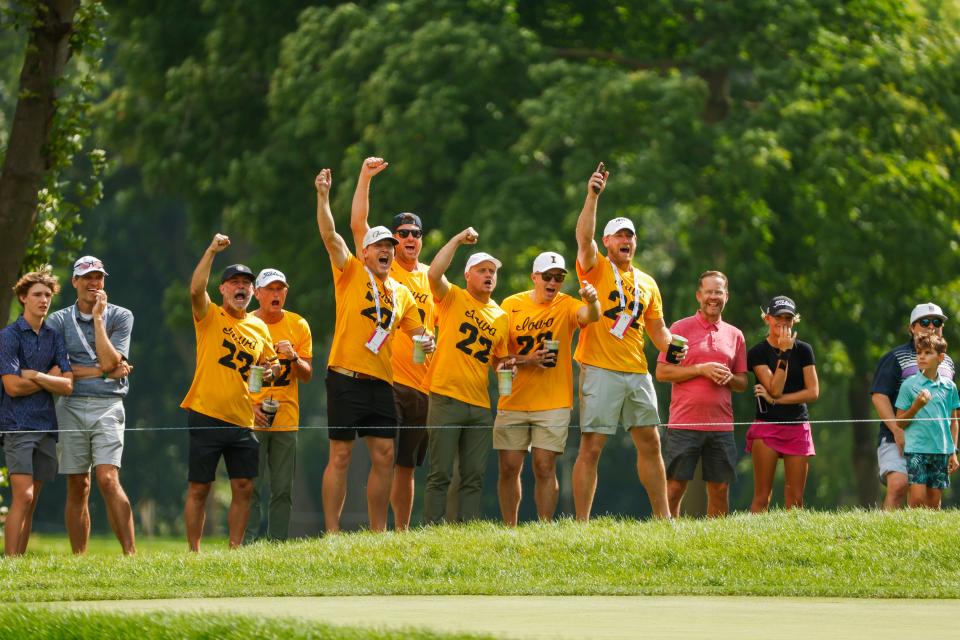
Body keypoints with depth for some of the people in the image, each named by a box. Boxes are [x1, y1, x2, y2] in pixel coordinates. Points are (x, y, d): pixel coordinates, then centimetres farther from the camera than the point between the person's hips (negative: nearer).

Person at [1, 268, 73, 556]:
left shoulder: (54, 338, 13)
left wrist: (36, 376, -8)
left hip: (46, 425, 5)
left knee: (31, 502, 5)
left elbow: (67, 386, 4)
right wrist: (50, 378, -2)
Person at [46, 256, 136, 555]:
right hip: (71, 407, 2)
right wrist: (102, 371, -7)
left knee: (108, 479, -17)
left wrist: (97, 317, -6)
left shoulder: (120, 317, 7)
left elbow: (109, 361, -7)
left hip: (107, 406, -2)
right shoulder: (59, 321, 9)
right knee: (77, 487, 3)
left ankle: (131, 553, -20)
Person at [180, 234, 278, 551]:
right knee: (198, 489, -1)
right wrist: (212, 251, -24)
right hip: (205, 416, -4)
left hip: (242, 421, 5)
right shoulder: (210, 316, -1)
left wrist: (271, 370, 4)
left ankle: (235, 549, 10)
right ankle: (194, 553, 3)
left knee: (243, 487, 2)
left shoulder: (259, 328, 13)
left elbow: (270, 360, 28)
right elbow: (196, 289, -20)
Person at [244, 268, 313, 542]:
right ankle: (248, 544, -7)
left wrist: (294, 358, -13)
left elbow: (307, 375, 8)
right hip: (253, 417, -2)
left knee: (283, 490, 1)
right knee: (251, 487, -8)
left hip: (287, 418, 2)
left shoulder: (298, 326, 8)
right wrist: (249, 406, -9)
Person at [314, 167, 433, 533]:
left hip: (381, 380, 5)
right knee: (341, 455, -5)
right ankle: (332, 534, -3)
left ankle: (379, 533, 11)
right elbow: (329, 235, -8)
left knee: (385, 455, 3)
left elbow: (416, 329, 24)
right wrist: (323, 196, -20)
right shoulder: (351, 273, 4)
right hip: (346, 376, -5)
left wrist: (426, 339, 0)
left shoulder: (401, 293, 17)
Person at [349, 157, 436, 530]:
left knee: (406, 464, 9)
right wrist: (365, 177, -11)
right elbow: (358, 224, -8)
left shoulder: (431, 279, 15)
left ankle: (402, 531, 15)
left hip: (420, 383, 4)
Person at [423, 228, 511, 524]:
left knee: (474, 477, 5)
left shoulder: (500, 316, 15)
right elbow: (434, 273, -19)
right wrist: (458, 239, -14)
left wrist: (504, 365, 3)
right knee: (441, 474, -6)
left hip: (480, 405, 5)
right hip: (447, 398, -5)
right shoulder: (453, 298, 1)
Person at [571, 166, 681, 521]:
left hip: (637, 371, 6)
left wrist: (670, 346, -2)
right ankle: (581, 524, -7)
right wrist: (592, 196, -28)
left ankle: (663, 517, 18)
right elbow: (584, 237, -18)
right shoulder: (595, 269, 1)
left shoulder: (647, 282, 17)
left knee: (650, 442, 10)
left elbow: (657, 328, 19)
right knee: (591, 447, -7)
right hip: (600, 371, -6)